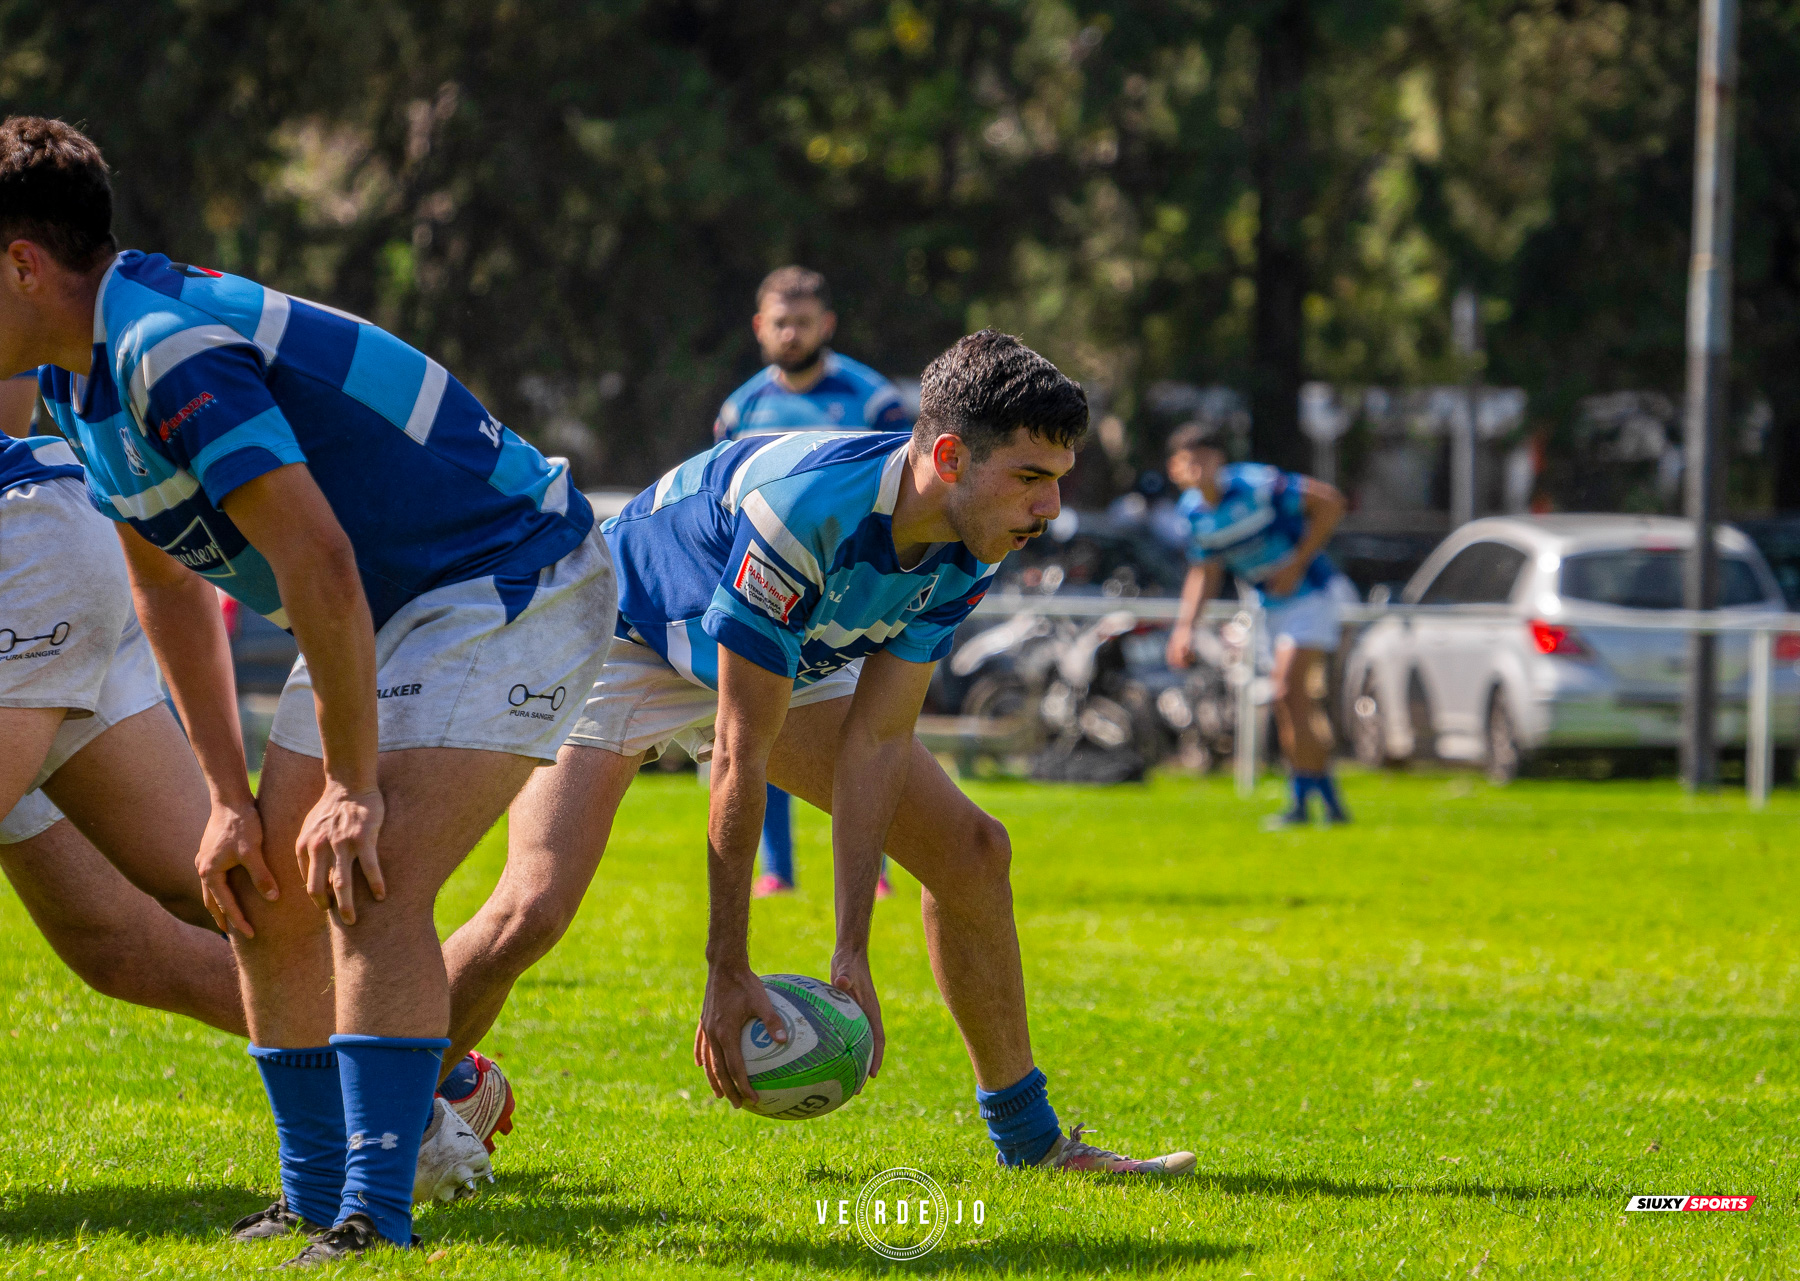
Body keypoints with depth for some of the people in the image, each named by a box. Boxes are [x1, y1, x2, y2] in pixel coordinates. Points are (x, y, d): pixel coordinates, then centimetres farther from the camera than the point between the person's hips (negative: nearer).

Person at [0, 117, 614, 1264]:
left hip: (510, 587, -10)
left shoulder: (169, 351, -28)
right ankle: (318, 1208, 17)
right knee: (267, 893, 8)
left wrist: (353, 786, -24)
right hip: (395, 610, 11)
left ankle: (377, 1224, -28)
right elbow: (169, 586, 14)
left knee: (368, 889, -24)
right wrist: (230, 797, 8)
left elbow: (317, 564, -31)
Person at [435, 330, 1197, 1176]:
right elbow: (740, 759, -34)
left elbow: (876, 740, -15)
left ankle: (1029, 1138, 17)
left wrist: (852, 951, -21)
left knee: (970, 849, 1)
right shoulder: (802, 509, -40)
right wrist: (728, 972, -30)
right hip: (626, 644, -7)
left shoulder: (966, 551, -18)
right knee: (531, 910, -25)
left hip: (794, 660, 7)